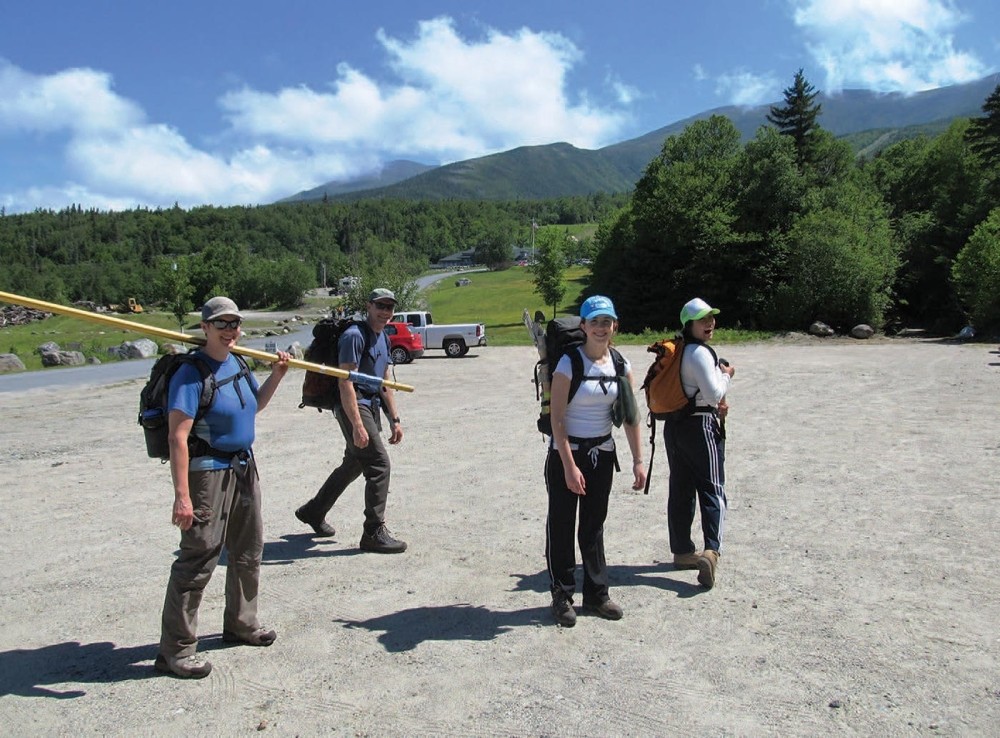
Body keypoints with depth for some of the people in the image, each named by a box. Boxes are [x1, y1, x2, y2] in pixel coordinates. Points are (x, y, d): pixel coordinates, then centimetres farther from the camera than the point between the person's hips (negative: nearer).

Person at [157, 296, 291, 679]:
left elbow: (255, 404, 25)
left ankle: (240, 622, 38)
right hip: (208, 472, -9)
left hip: (244, 468, 9)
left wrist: (276, 375, 9)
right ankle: (175, 649, 8)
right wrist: (182, 496, -29)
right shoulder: (191, 374, -17)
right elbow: (178, 437, -24)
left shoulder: (238, 364, 8)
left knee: (248, 551, 20)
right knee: (197, 559, -6)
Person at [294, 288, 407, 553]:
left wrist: (394, 419, 17)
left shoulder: (384, 339, 15)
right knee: (379, 464, -12)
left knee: (354, 464, 18)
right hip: (354, 407, -10)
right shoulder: (354, 336, -14)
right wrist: (357, 426, -25)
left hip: (372, 407, 10)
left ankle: (313, 511, 36)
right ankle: (374, 533, -4)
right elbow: (345, 382, -20)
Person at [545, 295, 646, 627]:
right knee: (561, 524, 4)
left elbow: (631, 415, 5)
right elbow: (557, 418, -16)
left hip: (603, 453, 5)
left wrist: (637, 460, 1)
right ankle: (562, 596, 19)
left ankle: (596, 594, 27)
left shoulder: (620, 364, 1)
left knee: (594, 525, 15)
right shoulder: (569, 363, -15)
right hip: (567, 452, -5)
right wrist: (569, 466, -19)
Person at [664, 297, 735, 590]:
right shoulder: (700, 353, -14)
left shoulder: (678, 351, 14)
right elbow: (714, 393, -17)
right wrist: (727, 374, 0)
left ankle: (682, 551, 20)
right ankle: (711, 550, -21)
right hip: (700, 426, -9)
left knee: (681, 490, 12)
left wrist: (716, 403, 7)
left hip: (675, 425, 9)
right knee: (712, 489, -7)